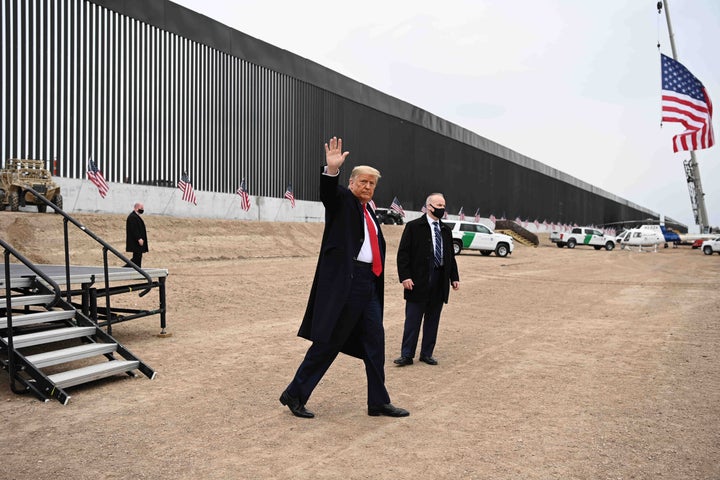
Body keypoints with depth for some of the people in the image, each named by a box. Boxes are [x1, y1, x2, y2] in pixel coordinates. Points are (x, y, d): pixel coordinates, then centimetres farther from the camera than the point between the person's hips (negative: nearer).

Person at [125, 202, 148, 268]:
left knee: (137, 257, 10)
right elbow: (133, 229, -22)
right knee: (137, 257, -10)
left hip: (138, 240, 11)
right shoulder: (132, 217, -15)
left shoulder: (136, 216, 18)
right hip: (136, 242, -11)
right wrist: (139, 238, -25)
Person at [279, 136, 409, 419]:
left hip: (368, 282, 8)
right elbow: (328, 192, -25)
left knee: (375, 342, 10)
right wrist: (332, 170, -44)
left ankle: (378, 402, 21)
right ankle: (294, 394, 14)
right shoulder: (342, 200, -1)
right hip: (344, 280, -8)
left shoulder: (369, 212, 20)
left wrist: (378, 277, 17)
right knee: (328, 342, -2)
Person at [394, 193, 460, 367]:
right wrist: (405, 276, -15)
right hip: (418, 281, -5)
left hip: (440, 282, 5)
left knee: (433, 320, 10)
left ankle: (427, 353, 21)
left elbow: (450, 256, 18)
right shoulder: (413, 227, -3)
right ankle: (407, 355, 7)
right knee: (413, 320, -1)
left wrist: (454, 277, 10)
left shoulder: (446, 230, 14)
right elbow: (403, 253, -7)